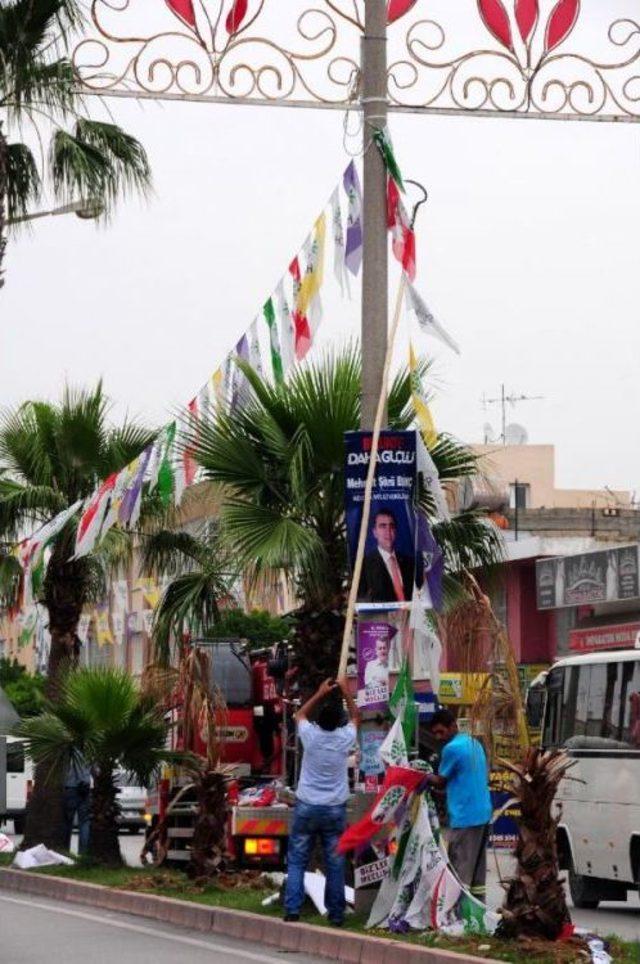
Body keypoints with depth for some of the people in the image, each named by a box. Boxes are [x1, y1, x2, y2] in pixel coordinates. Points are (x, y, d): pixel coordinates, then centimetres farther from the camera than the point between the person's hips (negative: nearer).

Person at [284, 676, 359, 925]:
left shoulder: (310, 735, -9)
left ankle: (292, 909, -3)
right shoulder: (345, 739, -8)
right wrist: (346, 692, 18)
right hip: (334, 810, 0)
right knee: (335, 863, 5)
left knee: (297, 860, 5)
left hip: (306, 807, 0)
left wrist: (320, 694, 16)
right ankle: (336, 913, 6)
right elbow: (355, 717, 15)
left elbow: (300, 714, 15)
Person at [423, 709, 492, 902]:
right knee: (477, 869, 12)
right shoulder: (475, 744, 14)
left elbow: (441, 781, -3)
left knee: (460, 870, -6)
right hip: (483, 814, 9)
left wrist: (427, 777, 16)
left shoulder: (452, 749, -12)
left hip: (464, 818, -9)